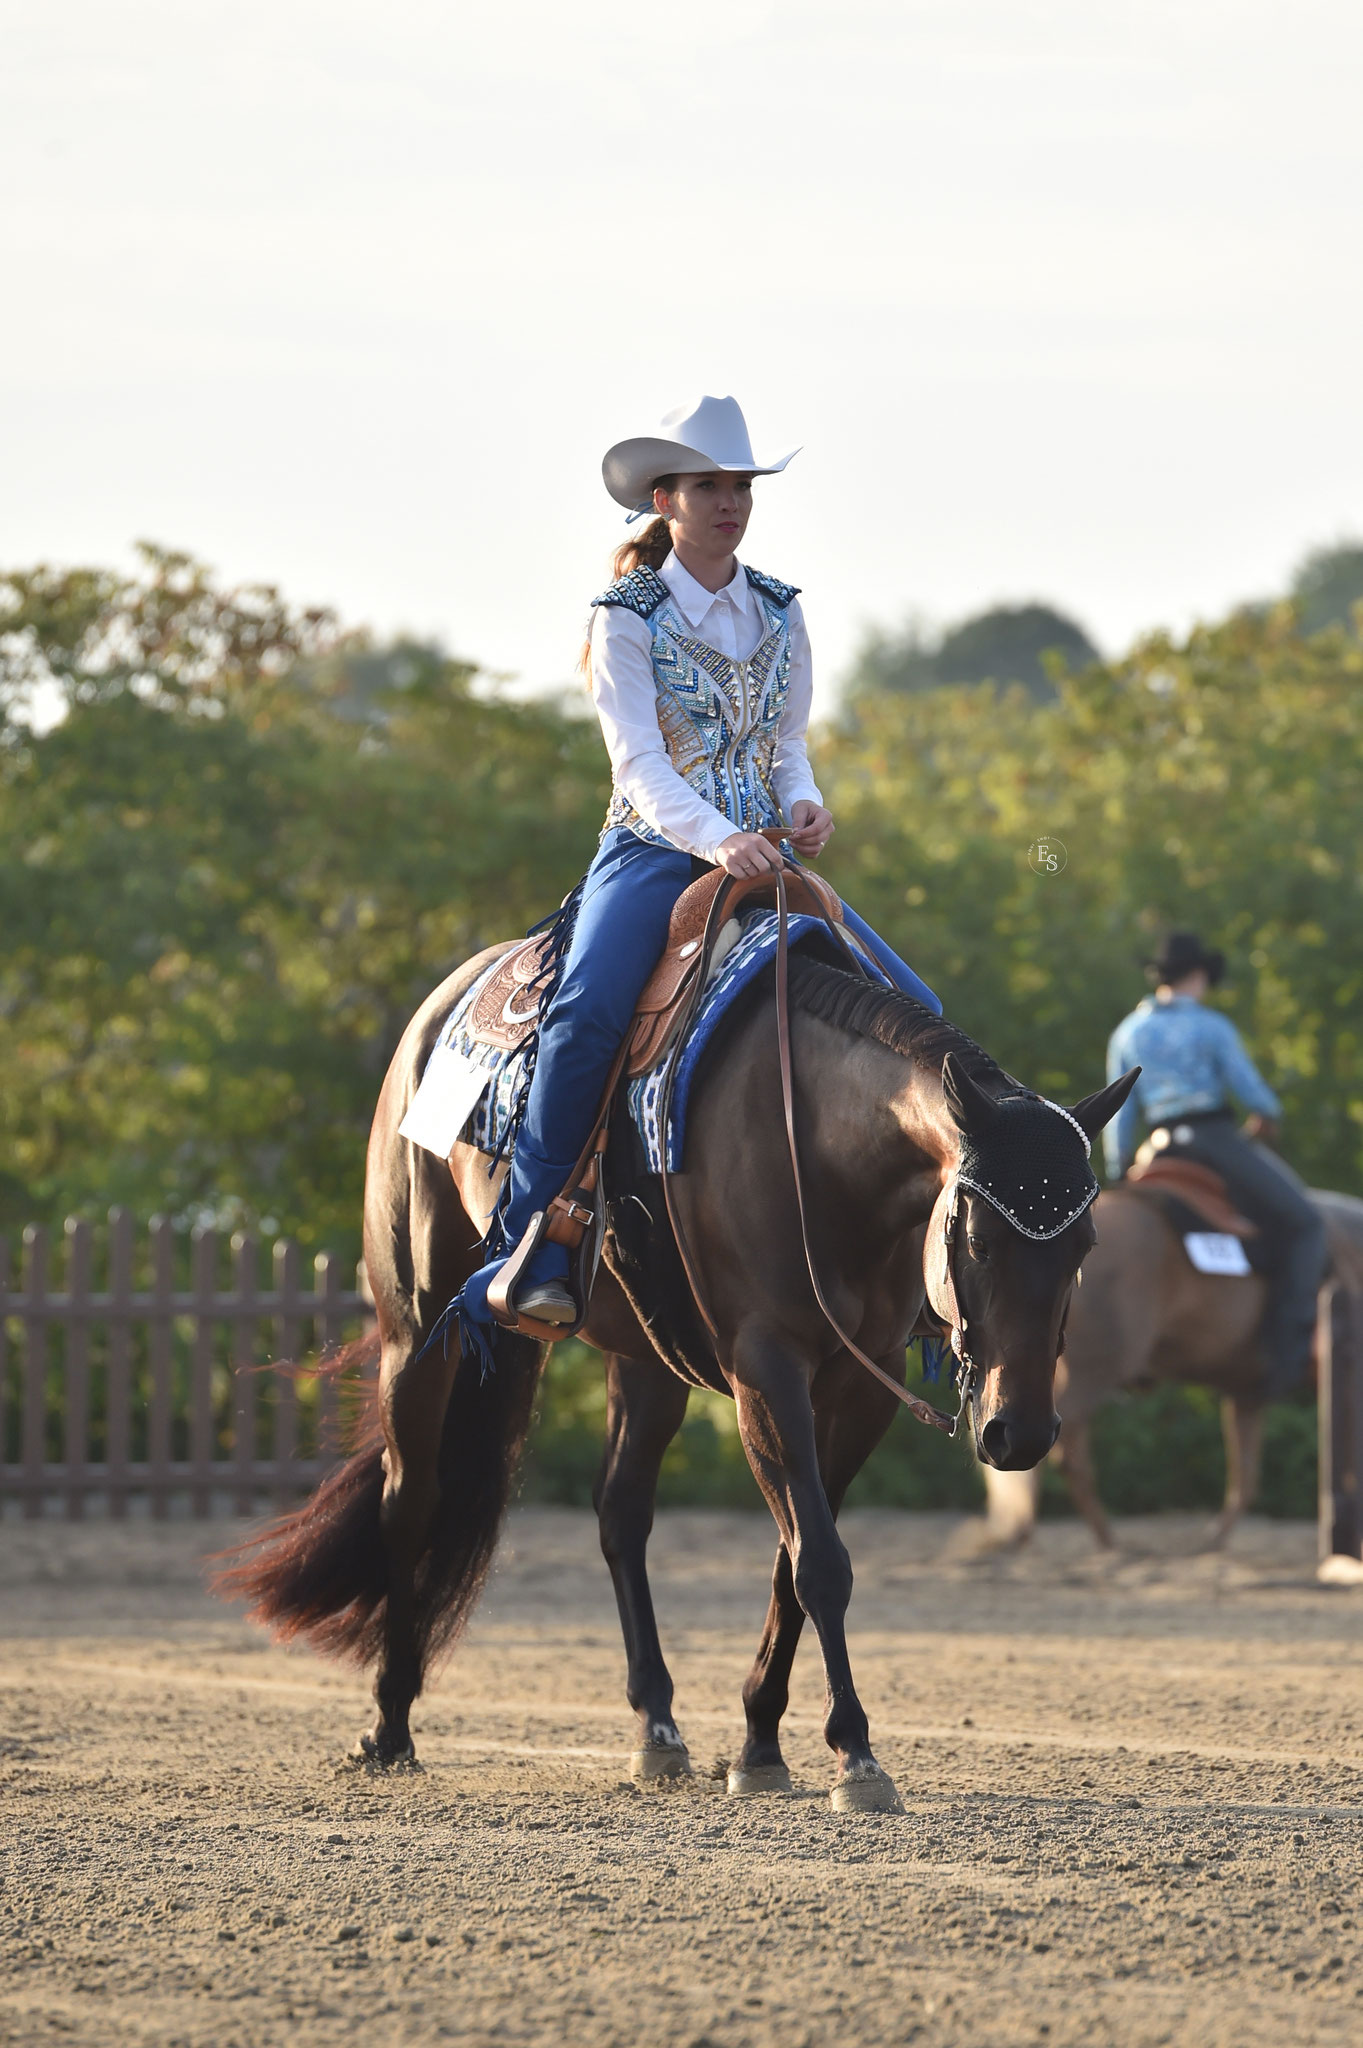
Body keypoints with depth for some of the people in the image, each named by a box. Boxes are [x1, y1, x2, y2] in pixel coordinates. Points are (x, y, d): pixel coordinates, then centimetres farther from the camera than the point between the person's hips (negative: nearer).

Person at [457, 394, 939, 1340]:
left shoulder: (780, 613, 11)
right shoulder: (628, 618, -4)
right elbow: (639, 764, -14)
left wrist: (802, 801, -7)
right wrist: (716, 839, -31)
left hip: (764, 855, 5)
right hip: (653, 851, -5)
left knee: (913, 1010, -10)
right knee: (586, 1013, -33)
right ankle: (527, 1252, -28)